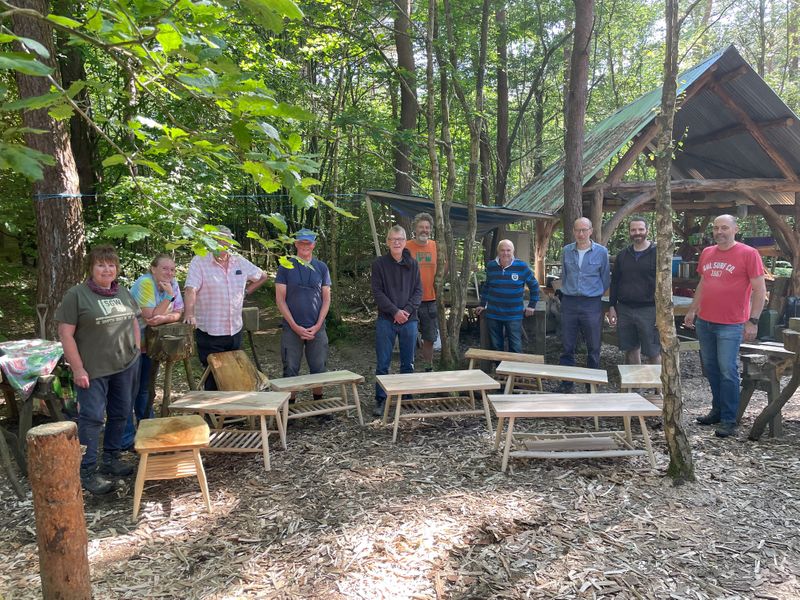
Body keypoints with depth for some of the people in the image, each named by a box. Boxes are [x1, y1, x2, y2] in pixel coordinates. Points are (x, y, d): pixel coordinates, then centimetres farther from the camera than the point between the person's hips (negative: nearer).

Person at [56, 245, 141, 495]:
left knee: (120, 414, 12)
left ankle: (111, 459, 28)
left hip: (125, 366, 6)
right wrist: (78, 369, -15)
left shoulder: (123, 292, 10)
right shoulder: (76, 294, -8)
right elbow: (66, 333, -11)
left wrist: (137, 352, 10)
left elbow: (133, 323, 19)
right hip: (93, 370, -6)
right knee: (92, 417, -3)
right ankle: (87, 471, 6)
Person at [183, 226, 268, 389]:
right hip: (209, 333, -5)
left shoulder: (240, 262, 8)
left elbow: (262, 277, 23)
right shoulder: (199, 262, -6)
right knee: (214, 377, 0)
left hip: (235, 332, 5)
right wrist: (189, 313, -35)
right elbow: (191, 289, -20)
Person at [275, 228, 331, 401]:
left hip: (317, 328, 2)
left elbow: (326, 299, 6)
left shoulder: (321, 267, 7)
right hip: (292, 328, -2)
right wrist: (295, 326, -10)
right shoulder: (286, 267, 1)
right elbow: (280, 299, -3)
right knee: (290, 370, 3)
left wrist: (317, 326, -6)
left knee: (319, 369, 7)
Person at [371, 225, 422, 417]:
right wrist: (395, 311, -14)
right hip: (386, 320, -2)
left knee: (408, 363, 10)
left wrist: (407, 310, -11)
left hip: (409, 320, 2)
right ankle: (380, 399, 11)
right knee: (382, 364, 1)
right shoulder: (380, 263, -1)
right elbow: (377, 292, -5)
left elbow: (418, 291, 4)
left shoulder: (412, 264, 6)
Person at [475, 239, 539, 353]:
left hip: (514, 315, -2)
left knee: (515, 348, 0)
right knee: (495, 347, 10)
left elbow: (534, 285, 6)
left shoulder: (522, 266, -6)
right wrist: (482, 305, 16)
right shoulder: (490, 266, 2)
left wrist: (532, 305, 4)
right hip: (493, 314, 2)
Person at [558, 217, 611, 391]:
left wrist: (594, 294, 12)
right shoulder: (567, 251, 6)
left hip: (592, 304, -2)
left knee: (593, 348, 5)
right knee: (567, 347, 5)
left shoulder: (601, 252, -1)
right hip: (569, 303, 2)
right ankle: (566, 384, 15)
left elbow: (605, 279, 8)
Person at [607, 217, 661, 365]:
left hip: (648, 310, -4)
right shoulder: (622, 255, 11)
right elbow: (614, 282, 15)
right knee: (631, 351, 11)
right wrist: (611, 307, 8)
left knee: (653, 353, 0)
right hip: (624, 309, 4)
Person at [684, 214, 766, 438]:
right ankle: (717, 411, 25)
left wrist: (753, 321, -13)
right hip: (704, 322, 6)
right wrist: (692, 310, 16)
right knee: (711, 369, 12)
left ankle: (729, 420, 3)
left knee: (727, 371, -5)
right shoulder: (707, 253, 11)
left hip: (730, 325, -6)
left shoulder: (748, 254, -6)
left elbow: (759, 290, -7)